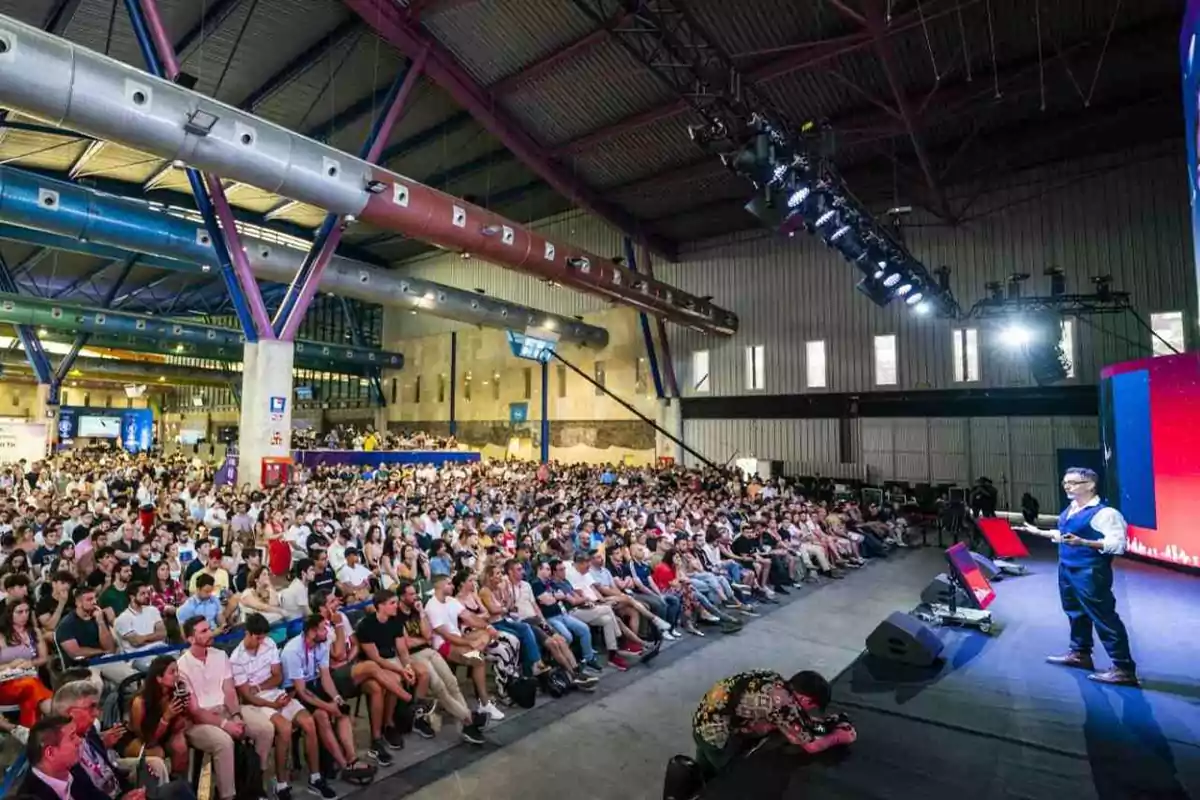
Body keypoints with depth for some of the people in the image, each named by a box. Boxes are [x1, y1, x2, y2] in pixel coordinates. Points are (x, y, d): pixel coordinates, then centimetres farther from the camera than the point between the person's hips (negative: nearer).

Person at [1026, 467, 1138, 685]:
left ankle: (1124, 668, 7)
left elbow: (1117, 544, -24)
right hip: (1067, 568, 10)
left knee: (1104, 617, -3)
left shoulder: (1105, 512, -17)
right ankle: (1080, 653, 37)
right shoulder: (1069, 510, 10)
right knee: (1075, 612, 21)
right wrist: (1039, 531, 22)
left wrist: (1083, 542, -34)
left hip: (1090, 572, -9)